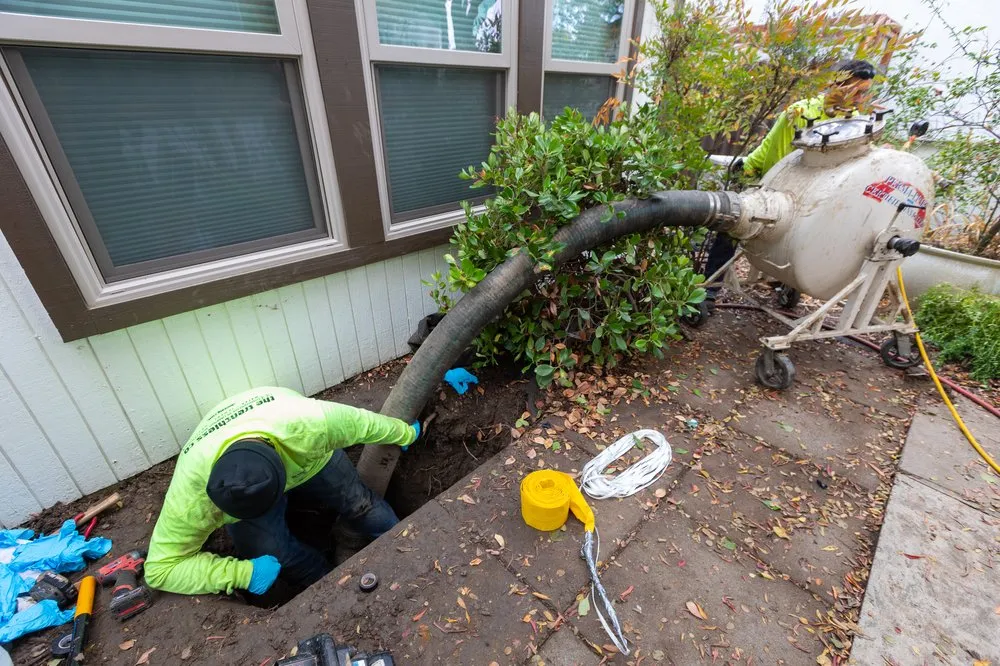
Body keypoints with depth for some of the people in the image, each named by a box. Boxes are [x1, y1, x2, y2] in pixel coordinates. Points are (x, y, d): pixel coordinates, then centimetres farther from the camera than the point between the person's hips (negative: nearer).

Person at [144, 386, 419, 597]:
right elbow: (161, 568, -25)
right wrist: (242, 573, -35)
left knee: (361, 505, -3)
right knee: (271, 552, -17)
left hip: (311, 459, 0)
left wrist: (405, 434, -8)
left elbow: (364, 424, -27)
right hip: (240, 492, 1)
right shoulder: (192, 490, -39)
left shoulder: (309, 424, -45)